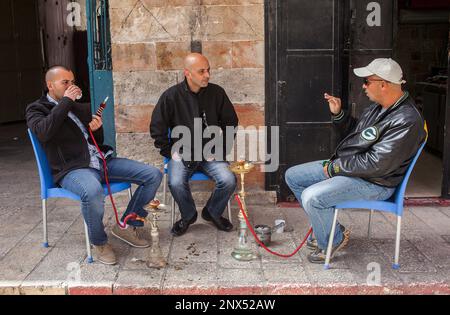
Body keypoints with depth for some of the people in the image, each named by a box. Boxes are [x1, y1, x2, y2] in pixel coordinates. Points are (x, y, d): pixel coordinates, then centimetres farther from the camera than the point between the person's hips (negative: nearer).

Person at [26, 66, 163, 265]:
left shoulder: (81, 108, 22)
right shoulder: (37, 109, 7)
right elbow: (43, 132, -18)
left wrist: (97, 129, 1)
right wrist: (66, 101, -12)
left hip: (101, 160, 6)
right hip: (71, 169, -6)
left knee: (153, 175, -7)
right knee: (92, 192, -42)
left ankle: (127, 227, 4)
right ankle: (99, 242, -13)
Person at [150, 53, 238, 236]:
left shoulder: (216, 93, 0)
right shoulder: (171, 96, -5)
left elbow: (231, 123, 10)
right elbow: (157, 128, 2)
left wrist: (219, 150, 3)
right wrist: (170, 152, -4)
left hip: (210, 154, 2)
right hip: (181, 154, -1)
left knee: (229, 181, -22)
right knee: (176, 183, -29)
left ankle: (212, 213, 10)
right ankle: (188, 216, 4)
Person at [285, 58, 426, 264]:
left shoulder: (406, 121, -23)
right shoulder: (378, 108, 8)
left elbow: (377, 164, -28)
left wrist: (334, 168, -19)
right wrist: (338, 114, 4)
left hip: (373, 183, -10)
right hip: (342, 166, 10)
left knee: (311, 197, -28)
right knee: (292, 176, 9)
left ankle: (333, 241, 1)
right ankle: (326, 227, 18)